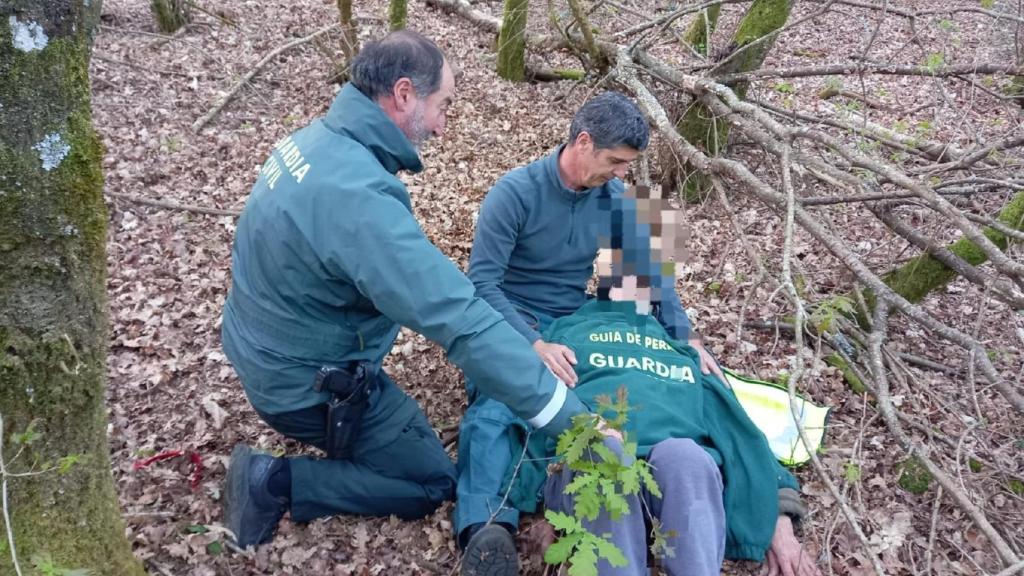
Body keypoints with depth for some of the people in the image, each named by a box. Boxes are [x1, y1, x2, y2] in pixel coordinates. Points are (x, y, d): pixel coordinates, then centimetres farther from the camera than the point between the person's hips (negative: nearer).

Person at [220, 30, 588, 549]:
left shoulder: (317, 137, -4)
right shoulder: (359, 197, -35)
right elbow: (463, 322, -38)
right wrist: (576, 420, -33)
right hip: (308, 384, -9)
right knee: (435, 483, 7)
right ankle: (274, 482, 0)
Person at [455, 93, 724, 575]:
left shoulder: (617, 198, 2)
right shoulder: (514, 192, -15)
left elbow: (650, 269, 7)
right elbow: (481, 283, -20)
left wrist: (686, 337, -7)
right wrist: (534, 344, -34)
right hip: (511, 320, -5)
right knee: (493, 407, -36)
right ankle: (486, 528, -52)